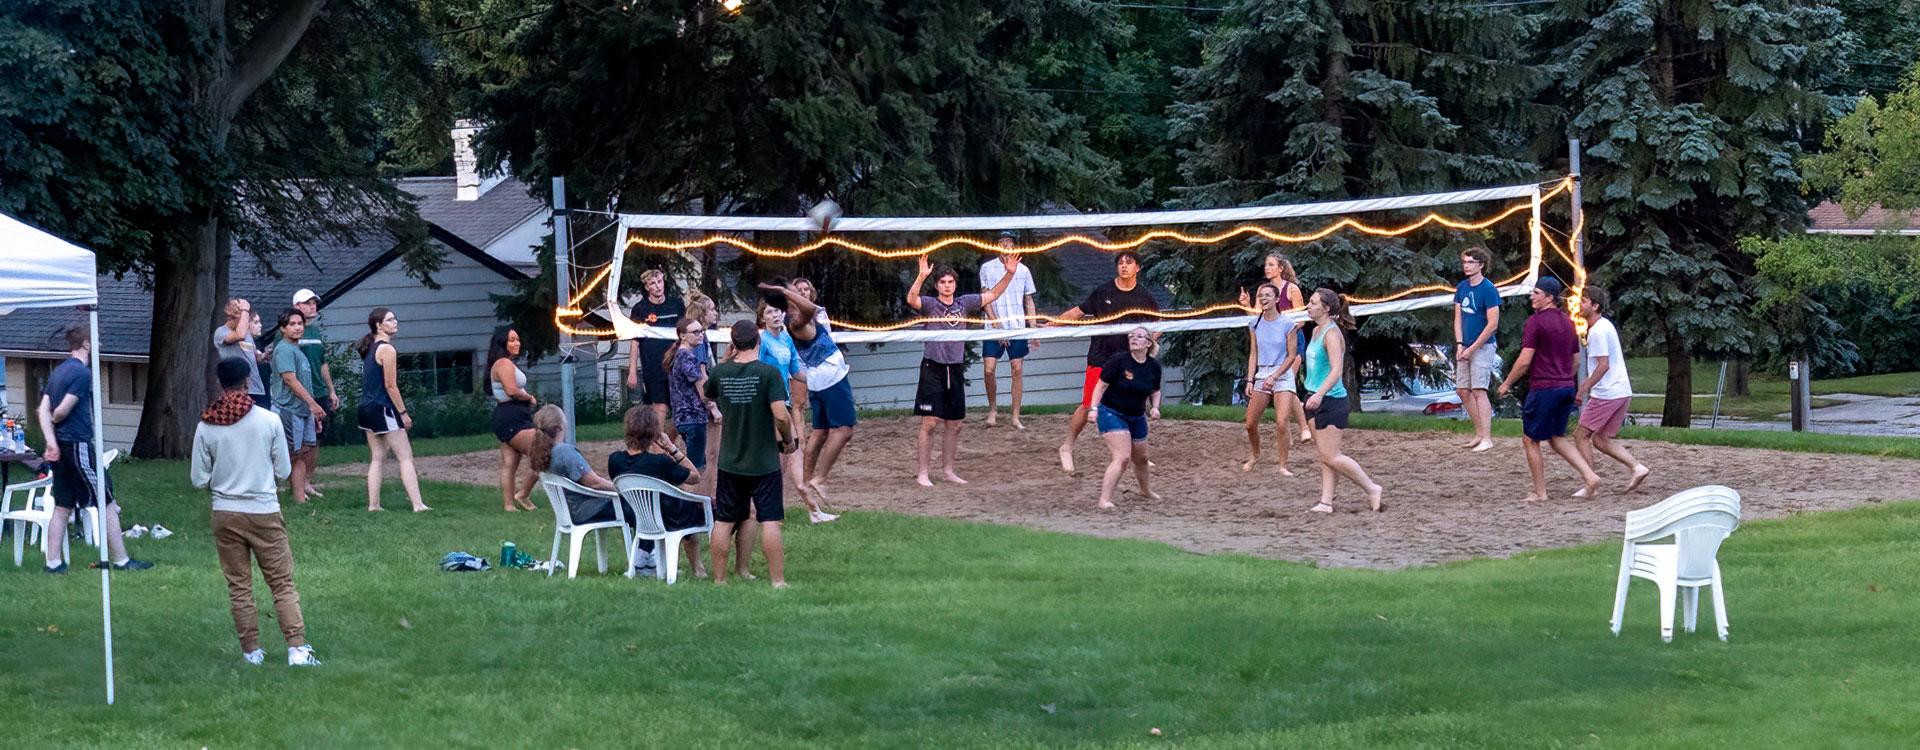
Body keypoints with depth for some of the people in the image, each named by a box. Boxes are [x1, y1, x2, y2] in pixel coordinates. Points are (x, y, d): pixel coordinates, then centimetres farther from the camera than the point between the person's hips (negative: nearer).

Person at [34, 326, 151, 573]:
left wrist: (51, 440, -5)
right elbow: (62, 411, -18)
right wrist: (55, 420, 3)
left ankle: (53, 562, 11)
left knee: (63, 507, 12)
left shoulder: (58, 371, 14)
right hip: (78, 446, -9)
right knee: (107, 504, -1)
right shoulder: (82, 373, -14)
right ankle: (120, 560, 2)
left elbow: (44, 409, 5)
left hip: (61, 448, 9)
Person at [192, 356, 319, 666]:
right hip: (264, 512, -1)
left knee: (239, 587, 11)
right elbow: (284, 470, 0)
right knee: (282, 583, 3)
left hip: (225, 515, 1)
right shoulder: (269, 420, -8)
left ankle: (251, 650, 12)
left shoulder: (206, 426, -5)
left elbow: (198, 480, 0)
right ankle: (297, 648, -5)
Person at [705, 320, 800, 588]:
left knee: (723, 521, 10)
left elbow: (708, 393, 22)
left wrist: (727, 359, 21)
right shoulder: (768, 373, -13)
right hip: (764, 463, -3)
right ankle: (778, 581, 0)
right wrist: (788, 440, -2)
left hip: (730, 462, 3)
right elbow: (781, 415, -20)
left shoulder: (721, 372, -2)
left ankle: (719, 580, 15)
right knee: (770, 521, 0)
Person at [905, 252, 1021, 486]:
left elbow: (992, 295, 14)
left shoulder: (964, 303, 9)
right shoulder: (930, 304, -5)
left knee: (954, 425, 10)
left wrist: (1010, 273, 3)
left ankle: (948, 470, 23)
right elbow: (911, 299, -26)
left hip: (956, 369, 5)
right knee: (930, 423, -7)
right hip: (933, 368, -5)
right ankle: (922, 473, -2)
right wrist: (922, 276, -40)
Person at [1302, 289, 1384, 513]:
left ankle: (1372, 489, 4)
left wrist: (1320, 394, -40)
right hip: (1316, 399, 9)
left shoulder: (1332, 334, -17)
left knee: (1330, 456, -8)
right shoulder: (1317, 331, 12)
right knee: (1324, 455, 8)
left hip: (1331, 400, -9)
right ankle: (1326, 502, 8)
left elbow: (1337, 370, -28)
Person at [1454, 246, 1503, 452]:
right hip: (1466, 347, 8)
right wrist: (1459, 344, -1)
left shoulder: (1488, 289, -12)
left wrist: (1472, 348, -14)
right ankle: (1479, 433, 19)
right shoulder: (1463, 287, 9)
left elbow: (1493, 324, -15)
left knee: (1478, 390, -13)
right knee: (1462, 390, 9)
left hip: (1483, 347, -8)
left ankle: (1487, 438, -12)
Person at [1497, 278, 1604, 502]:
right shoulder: (1568, 322, 13)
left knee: (1531, 441, 5)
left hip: (1543, 389, -8)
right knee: (1557, 437, 19)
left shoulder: (1535, 321, -12)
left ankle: (1539, 492, 8)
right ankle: (1590, 476, 5)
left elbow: (1525, 360, -15)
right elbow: (1575, 359, 19)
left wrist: (1507, 383, -3)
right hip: (1566, 387, 8)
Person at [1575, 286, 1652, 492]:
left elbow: (1604, 365, -20)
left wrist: (1583, 390, -17)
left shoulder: (1597, 331, -15)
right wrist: (1588, 382, 27)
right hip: (1621, 391, 10)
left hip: (1606, 393, -10)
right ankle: (1637, 467, 1)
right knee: (1600, 439, 14)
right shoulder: (1606, 325, 16)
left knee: (1581, 435, 0)